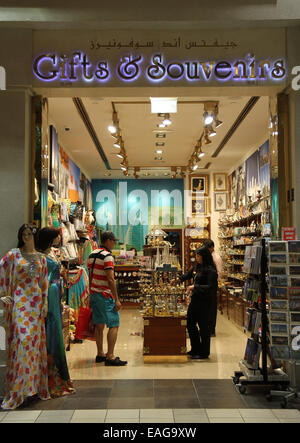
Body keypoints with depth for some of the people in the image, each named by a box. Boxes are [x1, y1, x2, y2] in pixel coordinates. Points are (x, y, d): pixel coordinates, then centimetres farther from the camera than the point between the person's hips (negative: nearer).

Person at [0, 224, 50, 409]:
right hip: (19, 301, -4)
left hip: (36, 302, 4)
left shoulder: (41, 258, 11)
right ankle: (18, 389, -1)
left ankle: (33, 384, 16)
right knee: (22, 339, -9)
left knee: (35, 341, 5)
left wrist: (45, 303, 7)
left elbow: (44, 282, 12)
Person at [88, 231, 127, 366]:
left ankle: (100, 354, 19)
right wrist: (117, 299, -16)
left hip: (94, 293, 9)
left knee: (99, 325, 13)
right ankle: (110, 357, -7)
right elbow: (110, 280, -19)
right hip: (105, 295, -9)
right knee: (114, 325, -5)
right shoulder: (107, 256, -16)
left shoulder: (92, 255, 11)